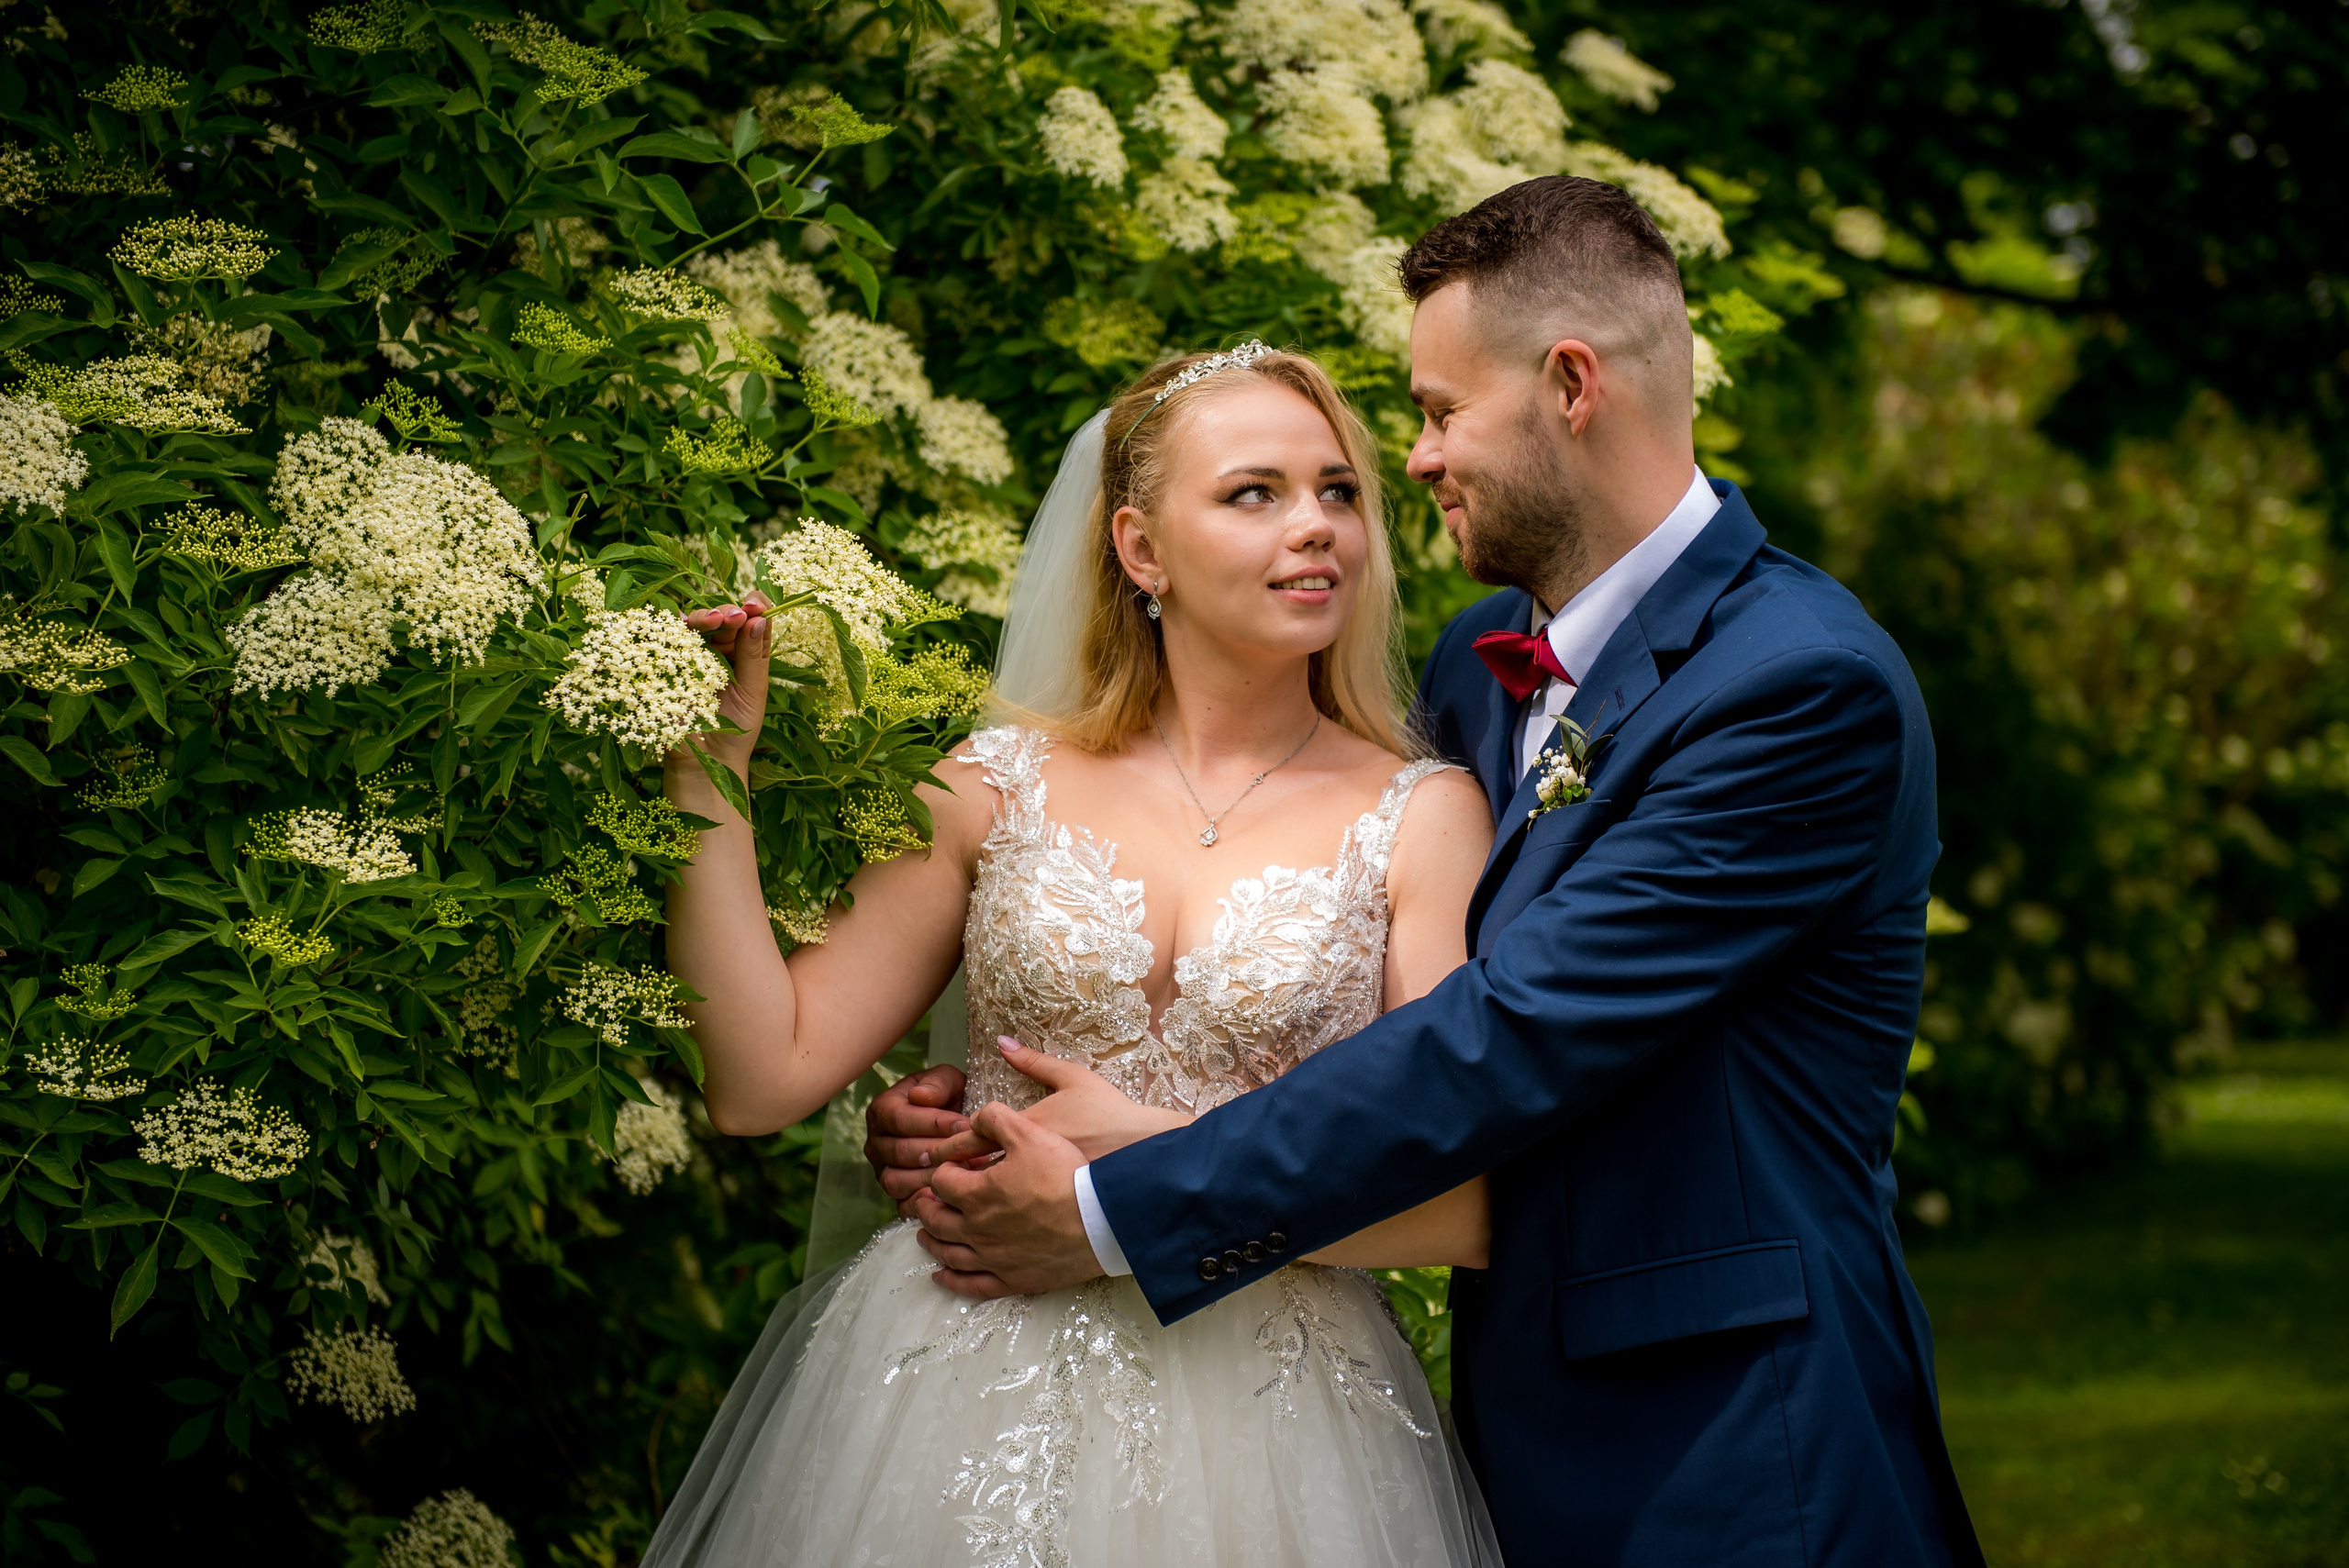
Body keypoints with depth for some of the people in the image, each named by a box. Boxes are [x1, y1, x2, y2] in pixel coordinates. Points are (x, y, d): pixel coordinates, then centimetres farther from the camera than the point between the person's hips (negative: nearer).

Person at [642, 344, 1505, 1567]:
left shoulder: (1421, 816, -2)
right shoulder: (1002, 785, 4)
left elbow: (1466, 1207, -9)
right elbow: (762, 1078, -1)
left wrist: (1151, 1158, -12)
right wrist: (710, 764, -3)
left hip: (1257, 1427, -1)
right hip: (960, 1404, 2)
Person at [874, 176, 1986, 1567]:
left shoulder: (1808, 690, -18)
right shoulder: (1485, 663, 9)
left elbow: (1511, 1038, -23)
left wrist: (1112, 1214, -20)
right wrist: (998, 1110, -4)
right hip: (1525, 1425, 7)